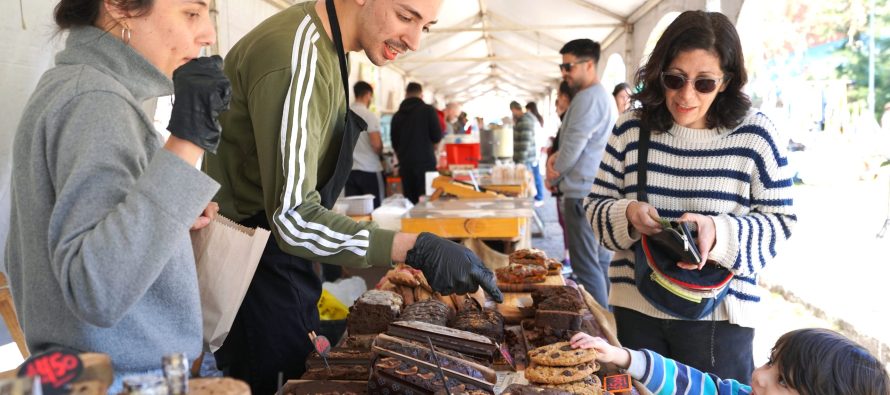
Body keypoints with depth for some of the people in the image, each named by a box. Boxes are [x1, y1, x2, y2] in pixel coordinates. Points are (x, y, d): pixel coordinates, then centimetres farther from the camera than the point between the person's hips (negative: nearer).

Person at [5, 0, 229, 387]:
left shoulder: (67, 85, 9)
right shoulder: (96, 99, -20)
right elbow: (96, 291, -30)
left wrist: (170, 214, 9)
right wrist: (187, 142, -33)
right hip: (126, 376, -9)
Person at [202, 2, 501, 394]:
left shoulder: (321, 40, 5)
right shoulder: (296, 58, -26)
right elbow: (293, 219, -31)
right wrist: (416, 249, -34)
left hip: (280, 258, 9)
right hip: (257, 267, -9)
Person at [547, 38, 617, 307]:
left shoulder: (588, 98, -15)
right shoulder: (603, 95, 18)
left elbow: (574, 144, -16)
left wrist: (554, 175, 0)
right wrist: (557, 157, 7)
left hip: (583, 192, -10)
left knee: (586, 265, -6)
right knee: (601, 259, 15)